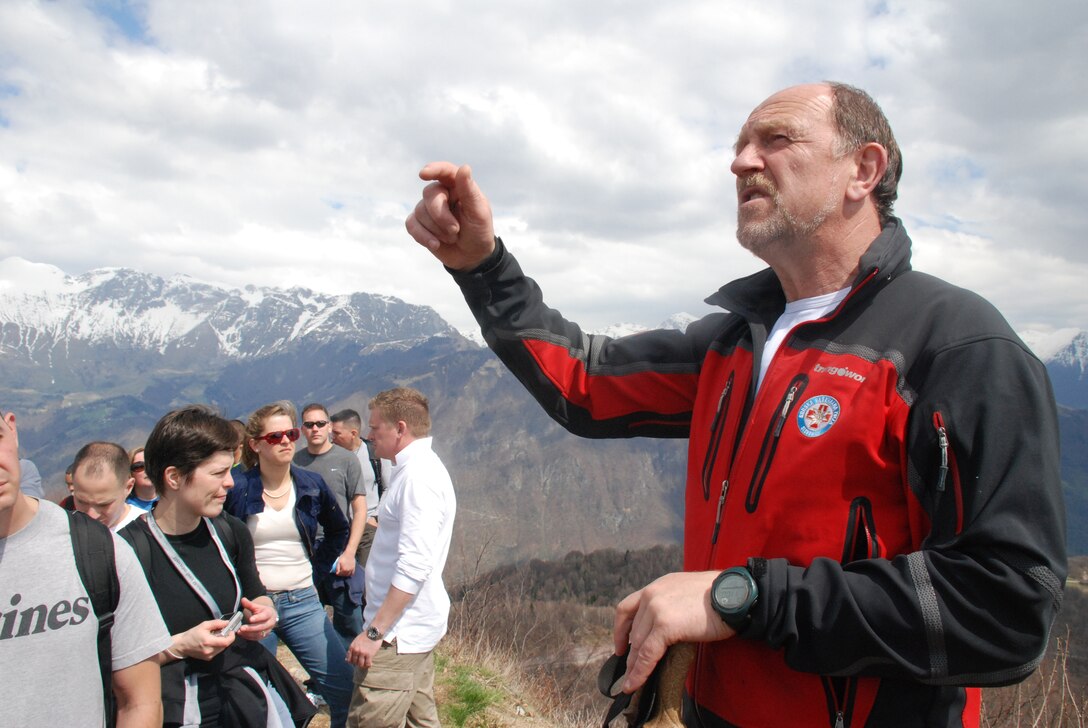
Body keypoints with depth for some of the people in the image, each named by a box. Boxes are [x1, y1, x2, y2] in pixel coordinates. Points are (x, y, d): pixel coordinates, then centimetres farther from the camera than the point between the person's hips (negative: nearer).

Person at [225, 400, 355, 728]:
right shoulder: (236, 487, -9)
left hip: (303, 603, 2)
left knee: (344, 685, -1)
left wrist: (317, 569, 9)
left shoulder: (312, 485, 1)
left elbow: (338, 529, 16)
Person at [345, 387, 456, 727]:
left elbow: (414, 566, -25)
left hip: (399, 631, -10)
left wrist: (375, 632, -23)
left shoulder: (418, 476, -19)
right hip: (415, 627, 10)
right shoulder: (420, 468, 13)